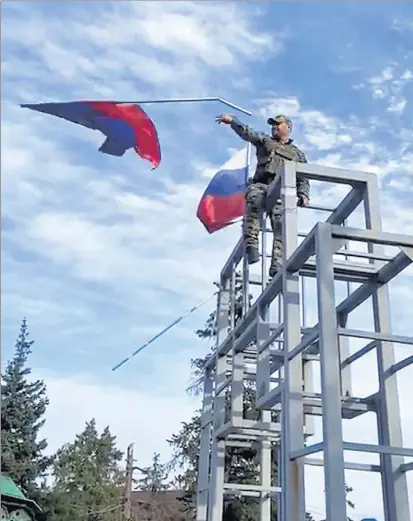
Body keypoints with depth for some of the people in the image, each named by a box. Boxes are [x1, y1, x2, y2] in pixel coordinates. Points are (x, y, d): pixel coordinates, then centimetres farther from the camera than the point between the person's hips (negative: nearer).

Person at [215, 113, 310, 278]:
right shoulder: (264, 141, 29)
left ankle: (277, 265, -30)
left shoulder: (298, 154, 30)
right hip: (261, 185, -1)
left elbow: (303, 179, 22)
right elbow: (246, 133, 11)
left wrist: (303, 195, 2)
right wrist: (232, 120, -7)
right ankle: (251, 243, -45)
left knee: (282, 225, -21)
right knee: (254, 201, -37)